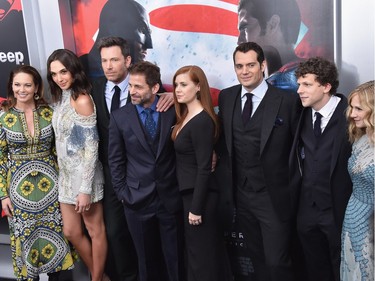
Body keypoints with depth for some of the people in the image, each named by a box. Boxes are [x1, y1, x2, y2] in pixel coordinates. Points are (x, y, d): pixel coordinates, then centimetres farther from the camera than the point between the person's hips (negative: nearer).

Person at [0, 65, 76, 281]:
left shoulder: (48, 113, -1)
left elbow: (58, 149, 6)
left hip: (49, 184, 2)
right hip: (19, 187, -1)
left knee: (55, 235, 10)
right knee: (25, 239, 10)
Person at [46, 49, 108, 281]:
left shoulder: (82, 100, -16)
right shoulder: (60, 98, 9)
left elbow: (92, 147, -19)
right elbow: (62, 138, 12)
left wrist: (85, 189, -20)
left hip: (84, 174, -9)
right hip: (66, 174, 9)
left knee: (96, 231, 8)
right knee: (71, 232, 15)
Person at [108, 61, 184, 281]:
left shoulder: (173, 111, -3)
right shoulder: (120, 117, -1)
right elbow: (115, 160, 3)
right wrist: (123, 193, 0)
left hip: (170, 197, 0)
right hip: (138, 199, 1)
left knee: (175, 257, 9)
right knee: (147, 258, 14)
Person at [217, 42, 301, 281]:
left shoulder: (288, 101, -12)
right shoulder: (226, 97, 3)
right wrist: (221, 158, 1)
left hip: (274, 197, -5)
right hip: (241, 195, 5)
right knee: (257, 259, 19)